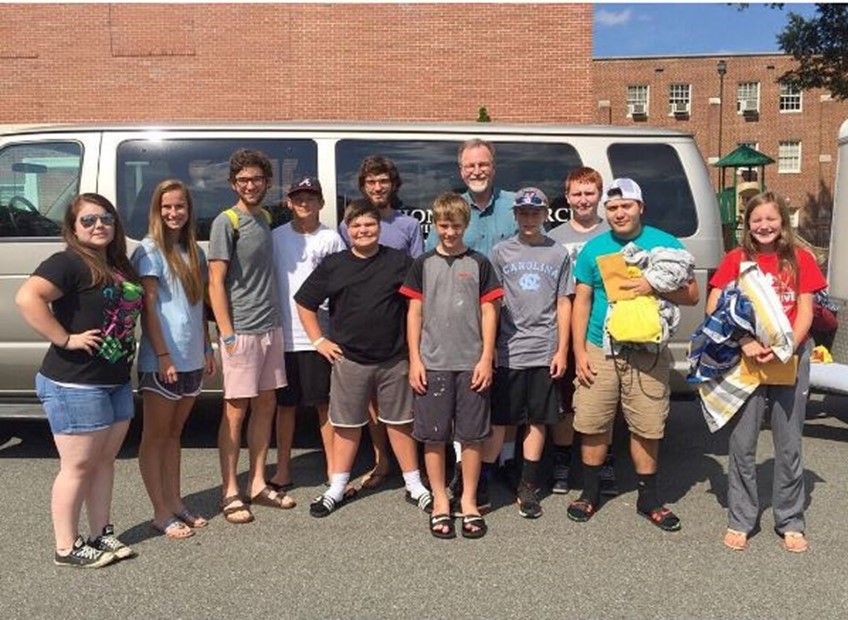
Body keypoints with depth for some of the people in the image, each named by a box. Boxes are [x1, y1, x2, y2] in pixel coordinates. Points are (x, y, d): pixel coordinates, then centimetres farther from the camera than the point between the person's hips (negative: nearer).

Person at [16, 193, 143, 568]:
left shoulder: (118, 266, 13)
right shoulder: (68, 263, -13)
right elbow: (27, 298, -27)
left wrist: (129, 346, 7)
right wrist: (65, 339, -24)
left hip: (117, 382, 8)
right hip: (75, 384, -8)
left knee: (105, 460, 16)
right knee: (78, 466, 1)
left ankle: (102, 534, 30)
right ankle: (67, 548, 15)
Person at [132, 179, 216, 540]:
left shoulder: (193, 252, 13)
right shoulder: (150, 251, -7)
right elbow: (148, 307, -13)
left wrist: (207, 349, 12)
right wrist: (163, 355, -18)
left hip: (192, 359, 7)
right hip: (161, 361, -7)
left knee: (174, 433, 15)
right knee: (155, 436, 4)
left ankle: (175, 502, 24)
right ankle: (161, 513, 10)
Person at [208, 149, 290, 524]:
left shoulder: (265, 219, 13)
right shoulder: (226, 222, -7)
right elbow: (216, 283, -11)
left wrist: (276, 321, 11)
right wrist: (227, 334, -16)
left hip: (271, 327, 7)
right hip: (241, 330, -7)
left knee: (266, 404, 11)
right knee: (236, 410, -1)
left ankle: (258, 484, 22)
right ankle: (230, 492, 10)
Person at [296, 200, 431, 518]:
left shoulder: (400, 261, -1)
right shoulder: (333, 265, 1)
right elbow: (304, 303, 9)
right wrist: (319, 341, 3)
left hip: (394, 359, 0)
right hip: (348, 360, 1)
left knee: (400, 422, 10)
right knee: (346, 425, 10)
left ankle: (414, 485, 22)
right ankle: (337, 488, 24)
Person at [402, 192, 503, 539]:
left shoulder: (479, 264, 5)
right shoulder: (423, 264, 7)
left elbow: (488, 312, 3)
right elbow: (414, 313, 6)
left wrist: (486, 359, -3)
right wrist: (414, 360, -1)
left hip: (471, 364, 0)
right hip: (432, 363, 1)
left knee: (473, 435, 4)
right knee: (433, 436, 5)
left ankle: (469, 501, 18)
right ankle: (440, 502, 18)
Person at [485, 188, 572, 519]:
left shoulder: (559, 253, 7)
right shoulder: (501, 252, 4)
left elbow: (563, 304, 7)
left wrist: (562, 350, 1)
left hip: (544, 353, 1)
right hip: (507, 351, -1)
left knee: (538, 421, 9)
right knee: (498, 422, 3)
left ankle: (528, 487, 20)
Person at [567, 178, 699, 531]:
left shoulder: (666, 245, 3)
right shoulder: (594, 249, 7)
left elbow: (692, 294, 2)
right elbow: (581, 302, 7)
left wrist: (655, 287, -17)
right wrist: (579, 351, -1)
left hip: (648, 353, -1)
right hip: (599, 351, 1)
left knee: (647, 429, 6)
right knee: (593, 426, 6)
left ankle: (648, 498, 24)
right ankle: (590, 492, 24)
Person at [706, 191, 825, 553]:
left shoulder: (800, 260, 5)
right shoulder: (736, 259, 1)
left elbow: (805, 313, 1)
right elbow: (713, 309, -4)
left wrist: (787, 346, -16)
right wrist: (744, 343, -17)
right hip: (746, 360, -1)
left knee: (789, 445, 9)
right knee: (742, 445, 5)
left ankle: (790, 523, 23)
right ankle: (740, 521, 18)